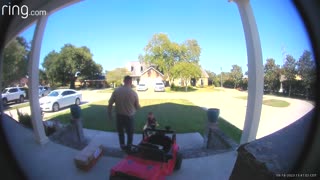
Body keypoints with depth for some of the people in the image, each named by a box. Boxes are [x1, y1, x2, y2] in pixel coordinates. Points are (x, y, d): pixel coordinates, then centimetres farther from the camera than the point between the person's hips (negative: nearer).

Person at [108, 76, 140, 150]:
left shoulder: (116, 91, -10)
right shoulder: (133, 93, -16)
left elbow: (110, 103, -7)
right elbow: (137, 106, -5)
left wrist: (109, 114, 7)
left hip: (119, 115, 2)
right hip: (129, 116, -2)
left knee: (120, 132, 26)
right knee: (130, 133, 21)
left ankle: (122, 146, 38)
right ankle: (129, 147, 34)